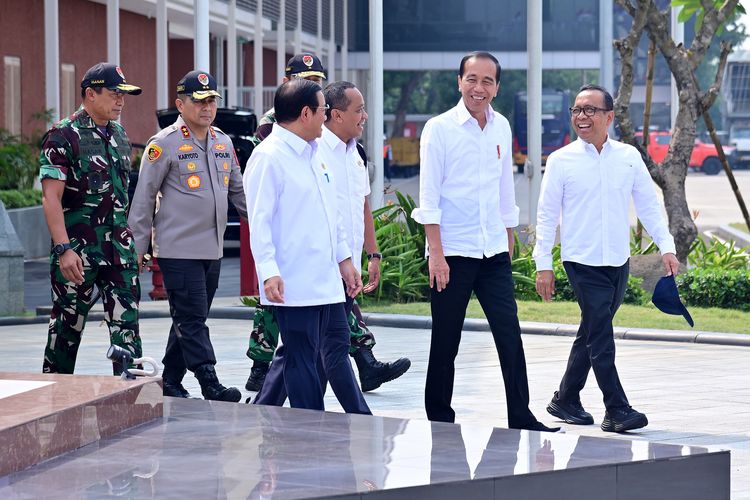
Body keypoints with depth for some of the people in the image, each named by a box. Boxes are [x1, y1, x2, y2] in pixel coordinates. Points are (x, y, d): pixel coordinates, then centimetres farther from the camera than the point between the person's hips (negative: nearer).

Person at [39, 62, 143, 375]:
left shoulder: (119, 135, 13)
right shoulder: (63, 136, -9)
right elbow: (51, 198, -15)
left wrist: (130, 242, 17)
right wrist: (63, 249, -23)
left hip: (118, 247, 6)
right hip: (78, 251, -6)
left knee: (126, 324, -1)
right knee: (67, 326, 4)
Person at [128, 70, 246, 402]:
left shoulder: (223, 143, 13)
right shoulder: (164, 144, -7)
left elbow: (238, 191, 23)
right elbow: (144, 198, -5)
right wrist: (138, 247, -7)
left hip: (213, 249, 7)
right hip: (177, 248, -7)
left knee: (190, 319, 11)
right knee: (192, 319, -9)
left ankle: (171, 383, 19)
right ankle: (209, 385, -13)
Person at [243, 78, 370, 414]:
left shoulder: (313, 153, 16)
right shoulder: (268, 157, -12)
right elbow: (259, 219, -17)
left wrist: (344, 258, 22)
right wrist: (269, 271, -24)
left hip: (326, 279, 9)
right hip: (293, 284, -9)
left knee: (336, 350, 15)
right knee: (302, 360, -2)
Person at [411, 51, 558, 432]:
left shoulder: (501, 127, 9)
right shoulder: (440, 129, -6)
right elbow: (429, 196, -8)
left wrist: (509, 242, 17)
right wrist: (436, 253, -14)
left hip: (494, 252, 4)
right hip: (452, 252, -4)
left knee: (510, 336, -1)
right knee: (445, 343, 2)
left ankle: (521, 419, 2)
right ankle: (440, 421, 13)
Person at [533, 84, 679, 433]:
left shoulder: (629, 157, 5)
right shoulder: (561, 161, -3)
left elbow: (648, 204, 11)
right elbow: (547, 214, 0)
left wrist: (666, 246, 3)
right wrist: (543, 264, -3)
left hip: (618, 261, 4)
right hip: (583, 263, -4)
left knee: (592, 335, 12)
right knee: (600, 337, -11)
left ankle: (565, 400, 25)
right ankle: (617, 411, -11)